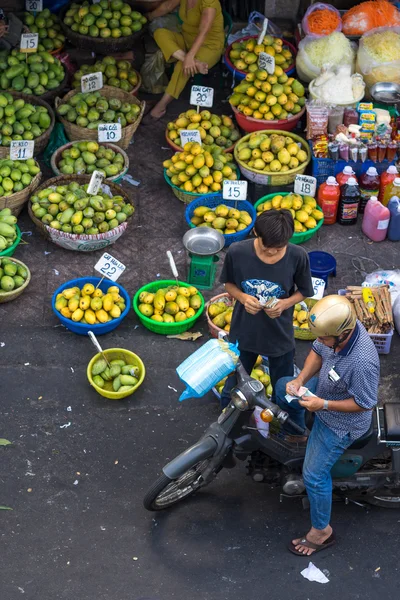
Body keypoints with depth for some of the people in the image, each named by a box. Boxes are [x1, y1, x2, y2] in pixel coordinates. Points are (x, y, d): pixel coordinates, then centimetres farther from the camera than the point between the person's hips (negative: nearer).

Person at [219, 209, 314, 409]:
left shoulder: (298, 257, -23)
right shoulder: (237, 252, -23)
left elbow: (304, 291, -6)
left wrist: (285, 303, -26)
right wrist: (243, 297, -25)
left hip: (280, 334, 0)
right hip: (244, 332, 0)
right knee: (233, 387, 22)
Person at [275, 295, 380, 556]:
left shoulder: (362, 363, -44)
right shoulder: (339, 325, -22)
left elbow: (365, 403, -29)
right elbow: (317, 352, -2)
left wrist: (323, 405, -31)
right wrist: (300, 380, -16)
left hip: (340, 422, -8)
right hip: (325, 388, 8)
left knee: (315, 475, 2)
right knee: (283, 388, 23)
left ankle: (322, 532, 25)